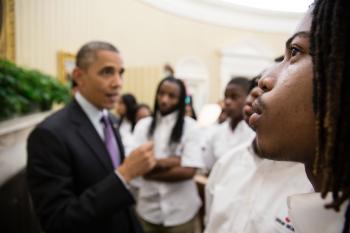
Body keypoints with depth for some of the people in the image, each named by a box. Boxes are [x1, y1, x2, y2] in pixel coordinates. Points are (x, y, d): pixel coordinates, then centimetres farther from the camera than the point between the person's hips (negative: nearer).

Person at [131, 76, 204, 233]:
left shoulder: (190, 126, -8)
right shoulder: (143, 125, 0)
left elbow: (189, 170, -15)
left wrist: (150, 172, -12)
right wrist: (174, 161, -15)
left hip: (180, 210, -2)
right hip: (148, 207, 2)